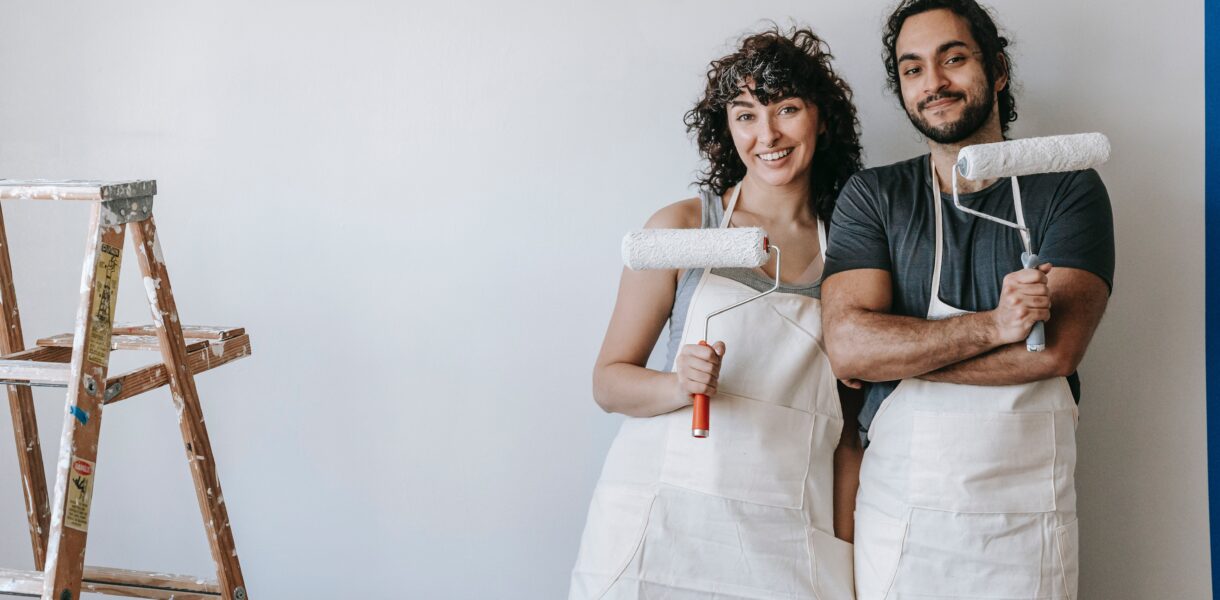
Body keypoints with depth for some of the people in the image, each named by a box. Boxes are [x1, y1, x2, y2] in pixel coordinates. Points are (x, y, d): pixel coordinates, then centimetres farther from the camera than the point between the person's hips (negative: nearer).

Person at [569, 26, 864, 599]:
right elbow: (609, 380, 0)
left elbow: (848, 429, 8)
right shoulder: (683, 226, 0)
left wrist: (844, 554, 2)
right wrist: (680, 385, -19)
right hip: (661, 528, -1)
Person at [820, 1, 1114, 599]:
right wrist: (992, 325, -21)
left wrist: (895, 351, -12)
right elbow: (847, 346, -12)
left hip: (1026, 521, 0)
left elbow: (1055, 348, -14)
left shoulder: (1069, 189, 0)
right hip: (895, 509, 1)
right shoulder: (872, 196, 2)